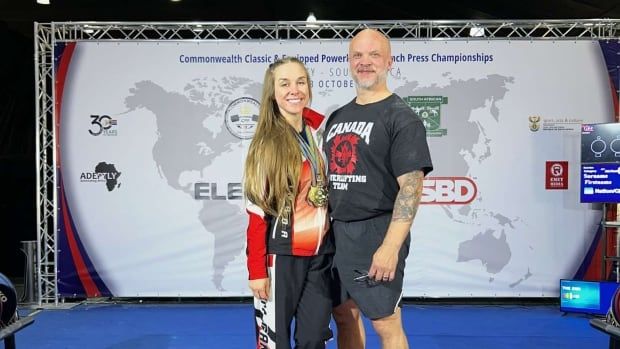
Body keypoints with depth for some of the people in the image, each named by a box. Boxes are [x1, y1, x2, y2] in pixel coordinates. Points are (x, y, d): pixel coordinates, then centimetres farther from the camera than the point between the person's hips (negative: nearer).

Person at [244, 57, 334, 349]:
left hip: (321, 254, 4)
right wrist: (257, 270, -12)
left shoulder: (320, 129, 2)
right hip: (281, 257, -4)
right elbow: (257, 213, -11)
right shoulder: (266, 144, -11)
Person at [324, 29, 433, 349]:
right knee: (344, 316, 16)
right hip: (336, 232, 7)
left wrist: (390, 247, -23)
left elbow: (411, 187, -16)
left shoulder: (401, 118, -8)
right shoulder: (337, 117, 13)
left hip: (375, 235, -7)